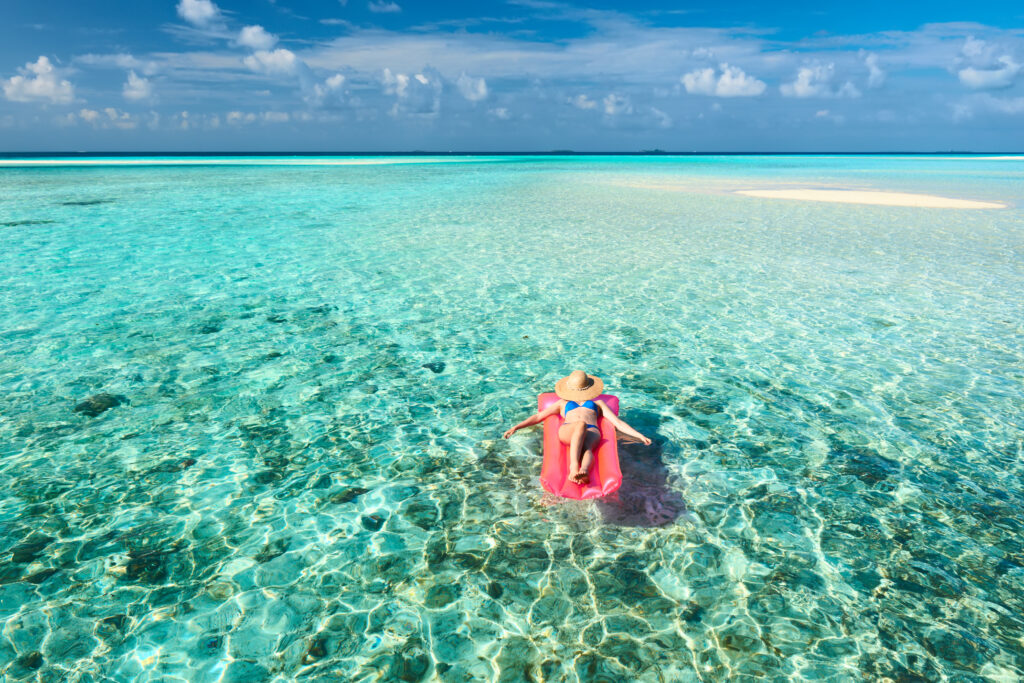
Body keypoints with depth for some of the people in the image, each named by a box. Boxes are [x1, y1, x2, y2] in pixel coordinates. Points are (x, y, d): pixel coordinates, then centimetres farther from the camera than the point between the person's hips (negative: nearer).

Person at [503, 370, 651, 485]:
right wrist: (516, 427, 18)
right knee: (581, 425, -39)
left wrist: (640, 436, 13)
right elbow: (538, 416, 30)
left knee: (587, 447, -38)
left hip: (591, 432, 1)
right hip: (567, 432, -1)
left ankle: (584, 471, -71)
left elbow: (618, 422, 26)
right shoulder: (562, 403, 38)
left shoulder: (598, 403, 37)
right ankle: (574, 466, -61)